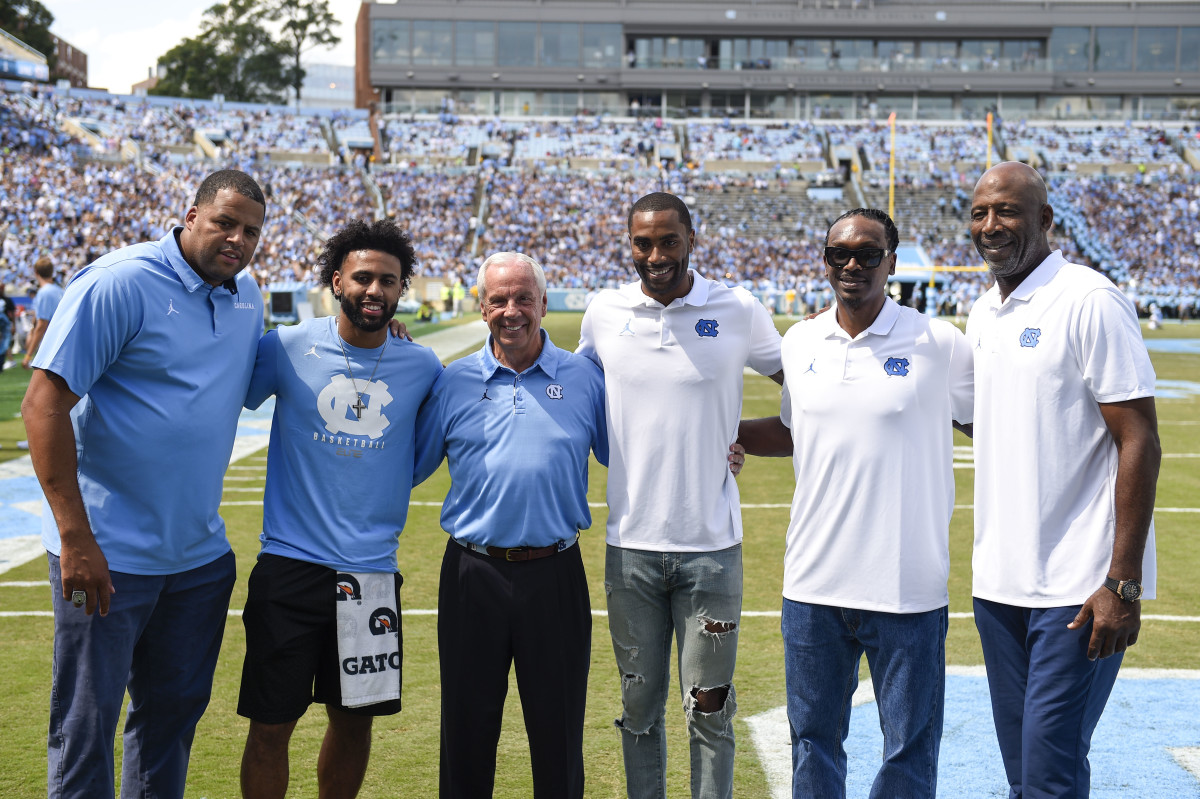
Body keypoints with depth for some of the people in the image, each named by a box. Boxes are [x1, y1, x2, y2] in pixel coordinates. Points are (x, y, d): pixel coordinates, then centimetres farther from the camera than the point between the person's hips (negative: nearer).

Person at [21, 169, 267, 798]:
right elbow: (43, 402, -18)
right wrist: (75, 538, -22)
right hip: (109, 554, -7)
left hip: (199, 555, 7)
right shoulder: (119, 284, -14)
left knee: (175, 711, 17)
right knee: (87, 721, 3)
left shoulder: (247, 298, 8)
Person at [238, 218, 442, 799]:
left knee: (355, 718, 13)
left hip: (373, 573, 2)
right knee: (271, 724, 2)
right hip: (290, 566, -2)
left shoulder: (422, 368, 3)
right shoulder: (288, 348, -3)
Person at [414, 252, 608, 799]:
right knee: (467, 725, 11)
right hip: (473, 574, 1)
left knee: (558, 729, 9)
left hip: (554, 574, 0)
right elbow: (406, 467, 12)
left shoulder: (583, 379, 3)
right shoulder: (453, 382, 4)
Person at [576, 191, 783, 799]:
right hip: (631, 543, 2)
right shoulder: (604, 313, 2)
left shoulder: (739, 311, -3)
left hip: (711, 544, -2)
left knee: (709, 708, 5)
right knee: (639, 707, 12)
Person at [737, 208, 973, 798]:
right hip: (813, 583, 4)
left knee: (909, 750, 8)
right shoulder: (799, 343, 7)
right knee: (812, 739, 16)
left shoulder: (940, 344, -5)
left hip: (907, 588, -3)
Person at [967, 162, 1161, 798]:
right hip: (997, 580, 7)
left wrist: (1123, 583, -19)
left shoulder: (1090, 302, -11)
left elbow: (1139, 443, -14)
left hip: (1077, 588, -7)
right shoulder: (982, 314, 12)